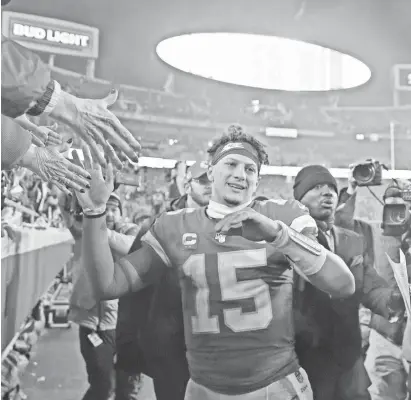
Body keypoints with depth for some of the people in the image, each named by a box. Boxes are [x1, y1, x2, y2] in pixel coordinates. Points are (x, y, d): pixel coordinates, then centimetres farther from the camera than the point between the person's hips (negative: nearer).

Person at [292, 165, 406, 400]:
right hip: (303, 358, -5)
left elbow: (371, 287, 3)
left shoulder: (354, 241, 9)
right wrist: (305, 333, -24)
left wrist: (393, 300, -17)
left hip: (348, 357, 5)